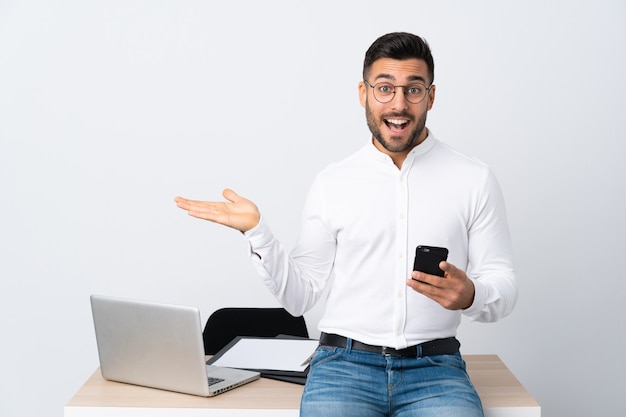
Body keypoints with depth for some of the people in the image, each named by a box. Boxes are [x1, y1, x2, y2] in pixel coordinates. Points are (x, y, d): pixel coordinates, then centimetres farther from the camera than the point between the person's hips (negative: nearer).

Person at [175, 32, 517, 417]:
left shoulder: (475, 179, 5)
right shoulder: (332, 183, 7)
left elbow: (505, 292, 6)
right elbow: (301, 297, 7)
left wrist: (471, 295, -17)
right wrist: (257, 231, -5)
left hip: (434, 368, 0)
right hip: (344, 362, 0)